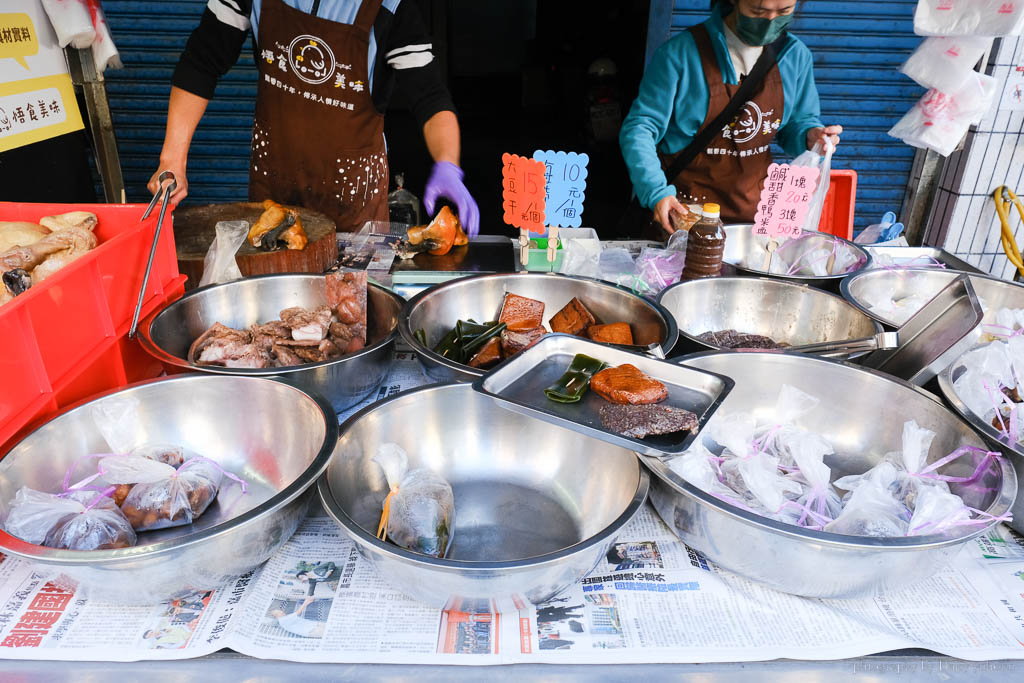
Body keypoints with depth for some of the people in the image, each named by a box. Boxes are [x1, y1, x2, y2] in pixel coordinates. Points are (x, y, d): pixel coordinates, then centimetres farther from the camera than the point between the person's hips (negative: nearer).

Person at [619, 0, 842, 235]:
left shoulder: (797, 56, 0)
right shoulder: (679, 53, -15)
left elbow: (796, 122, 13)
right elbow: (639, 129, -15)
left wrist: (809, 136, -12)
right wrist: (656, 193, -29)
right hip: (685, 206, -4)